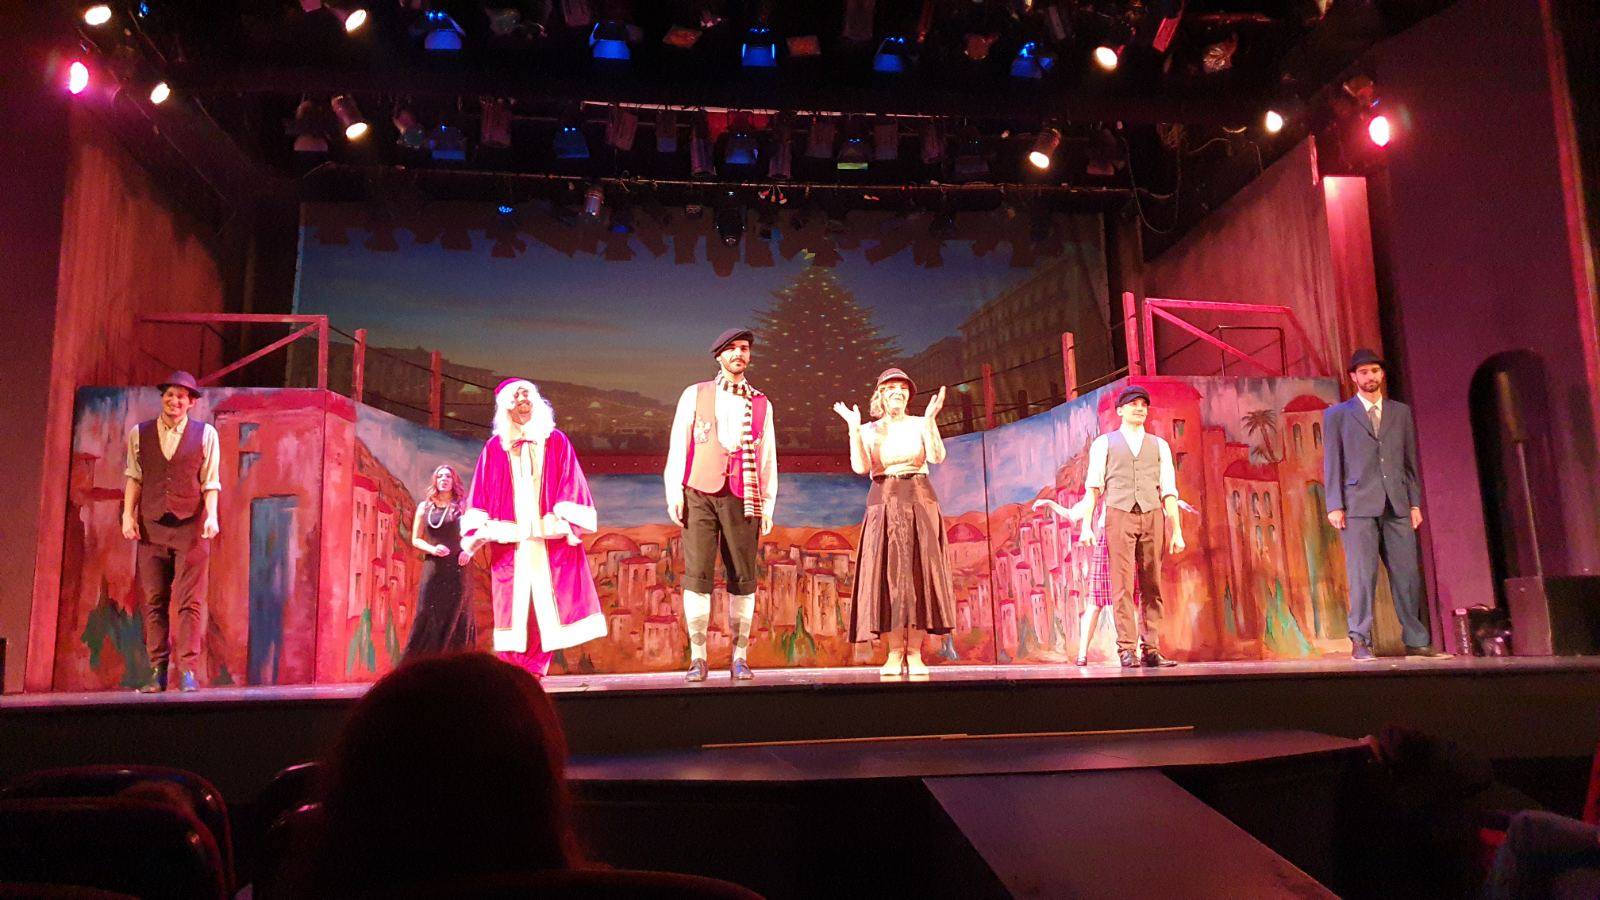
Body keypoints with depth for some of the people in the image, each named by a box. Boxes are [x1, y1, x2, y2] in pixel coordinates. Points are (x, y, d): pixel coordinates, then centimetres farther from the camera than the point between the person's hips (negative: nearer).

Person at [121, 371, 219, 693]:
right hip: (151, 527, 3)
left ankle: (189, 672, -4)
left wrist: (211, 516, -9)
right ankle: (157, 672, 9)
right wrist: (128, 514, 2)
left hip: (190, 527, -2)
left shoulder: (205, 434, 4)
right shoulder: (139, 433, 10)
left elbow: (210, 482, 2)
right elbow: (134, 478, 11)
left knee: (190, 601, -5)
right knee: (154, 602, 4)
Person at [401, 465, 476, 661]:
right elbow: (415, 540, 12)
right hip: (433, 569, 1)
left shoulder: (462, 505, 8)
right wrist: (432, 549, -8)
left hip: (457, 568, 0)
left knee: (456, 618, -2)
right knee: (429, 618, -4)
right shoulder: (424, 507, 10)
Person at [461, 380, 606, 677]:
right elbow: (481, 494, 7)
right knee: (514, 605, -3)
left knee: (546, 605, -5)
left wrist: (566, 521, -8)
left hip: (549, 540, 0)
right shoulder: (494, 447, 10)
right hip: (510, 541, 0)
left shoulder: (556, 442, 10)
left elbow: (570, 485, 5)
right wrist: (474, 538, -3)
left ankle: (531, 670, 0)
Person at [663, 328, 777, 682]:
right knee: (697, 574, -6)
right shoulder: (695, 394, 11)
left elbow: (767, 458, 14)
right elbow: (678, 445, 8)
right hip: (699, 494, -1)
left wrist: (768, 504, 8)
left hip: (742, 499, 1)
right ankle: (697, 658, 1)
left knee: (742, 578, -1)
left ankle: (739, 658, 7)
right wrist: (674, 492, -1)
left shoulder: (761, 404, 15)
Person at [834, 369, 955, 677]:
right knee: (887, 574, -6)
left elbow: (937, 457, -9)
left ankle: (914, 654, -3)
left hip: (920, 502, 0)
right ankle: (894, 654, -3)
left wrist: (930, 420, -17)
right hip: (883, 505, 0)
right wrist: (853, 427, -11)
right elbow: (860, 467, -7)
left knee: (918, 574, -5)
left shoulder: (920, 424, 7)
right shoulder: (868, 430, 9)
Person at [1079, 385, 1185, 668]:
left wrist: (1176, 530, 5)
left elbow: (1169, 491, 12)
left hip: (1152, 516, 2)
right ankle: (1127, 650, -8)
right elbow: (1093, 486, 5)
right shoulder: (1104, 443, 12)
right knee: (1123, 585, -7)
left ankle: (1150, 650, 3)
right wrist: (1086, 525, -5)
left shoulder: (1159, 445, 17)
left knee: (1152, 586, 0)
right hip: (1119, 515, -2)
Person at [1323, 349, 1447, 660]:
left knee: (1407, 573, 2)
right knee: (1362, 574, -6)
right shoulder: (1337, 414, 8)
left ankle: (1416, 641, 11)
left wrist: (1415, 502, 8)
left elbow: (1410, 460, 15)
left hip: (1397, 505, 3)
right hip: (1359, 505, -3)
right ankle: (1360, 642, -2)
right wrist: (1335, 505, -5)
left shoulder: (1401, 412, 16)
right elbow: (1332, 463, 3)